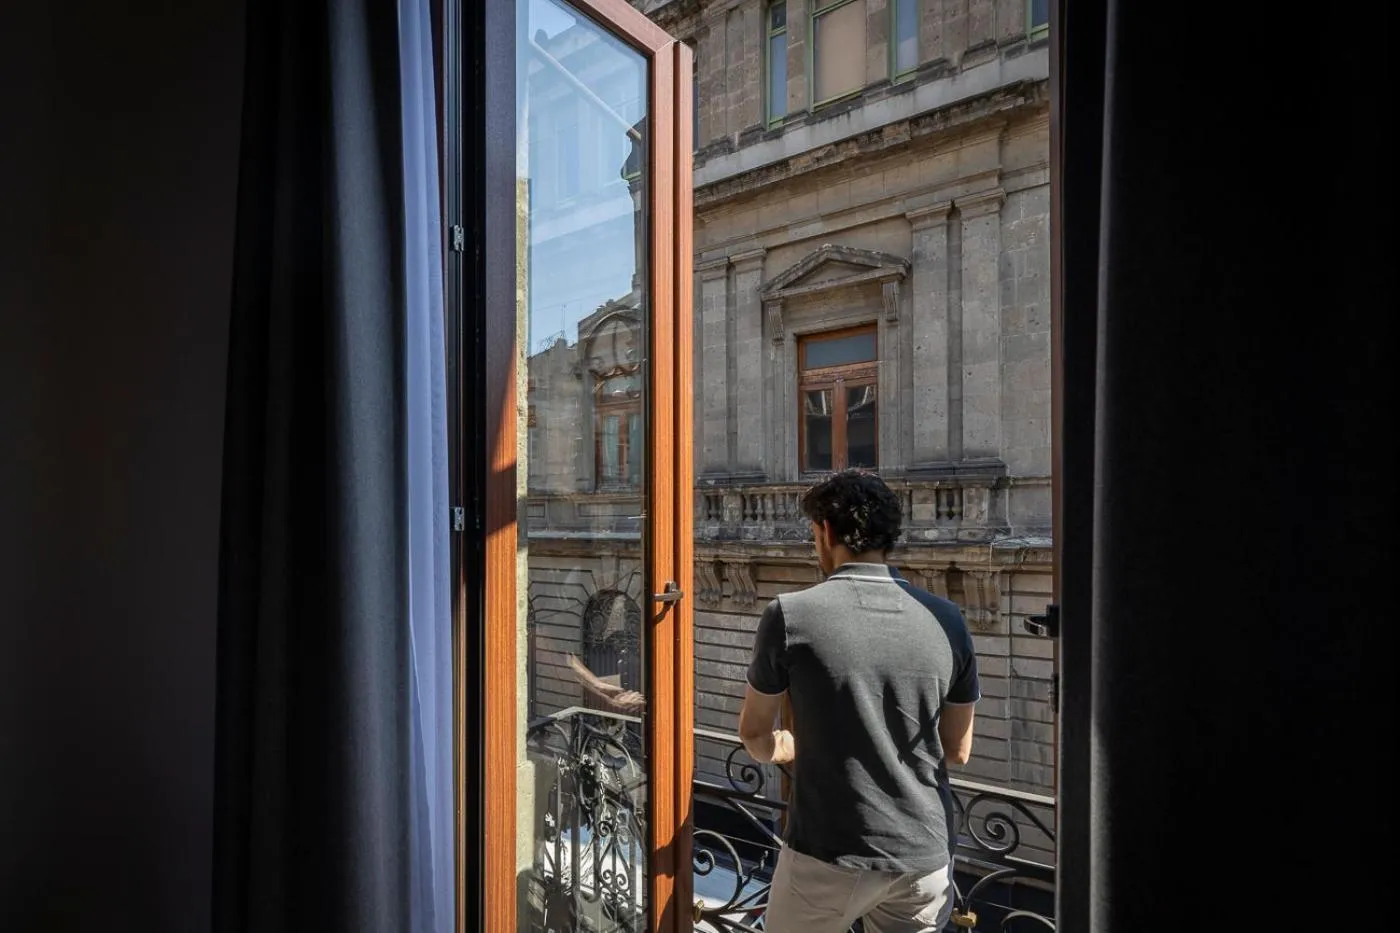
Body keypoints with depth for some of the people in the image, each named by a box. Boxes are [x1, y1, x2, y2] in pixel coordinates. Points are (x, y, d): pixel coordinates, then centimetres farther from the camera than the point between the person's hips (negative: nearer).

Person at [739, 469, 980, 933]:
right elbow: (957, 750, 5)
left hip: (829, 855, -3)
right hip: (926, 854, 3)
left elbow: (754, 734, -2)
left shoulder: (790, 614, -16)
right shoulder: (946, 619, -6)